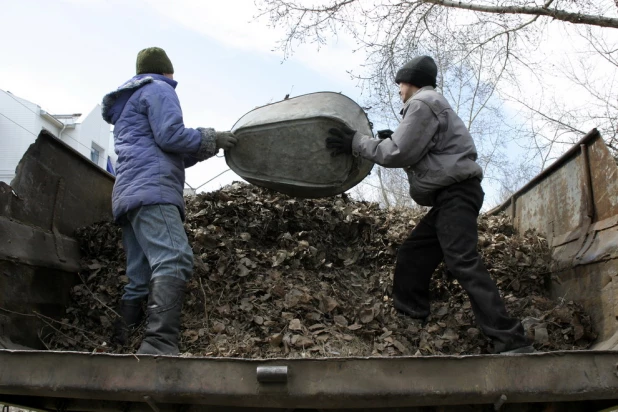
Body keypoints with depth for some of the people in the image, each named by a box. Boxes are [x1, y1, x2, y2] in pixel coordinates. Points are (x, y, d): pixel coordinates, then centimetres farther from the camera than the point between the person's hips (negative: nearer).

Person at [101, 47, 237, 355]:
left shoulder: (128, 104, 37)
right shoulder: (158, 89, 8)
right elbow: (170, 135, -8)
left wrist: (207, 148, 32)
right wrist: (212, 139, 6)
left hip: (128, 194, 10)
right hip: (152, 190, -10)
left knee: (139, 280, 4)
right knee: (174, 261, -26)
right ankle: (160, 346, -41)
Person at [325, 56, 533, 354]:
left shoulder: (422, 103, -6)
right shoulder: (433, 104, 28)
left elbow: (400, 153, -13)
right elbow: (416, 152, 26)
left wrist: (357, 143, -5)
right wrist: (394, 139, 13)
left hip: (456, 194, -11)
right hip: (451, 196, 11)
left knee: (463, 263, -18)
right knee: (411, 256, 11)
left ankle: (511, 340, -20)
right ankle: (409, 317, 17)